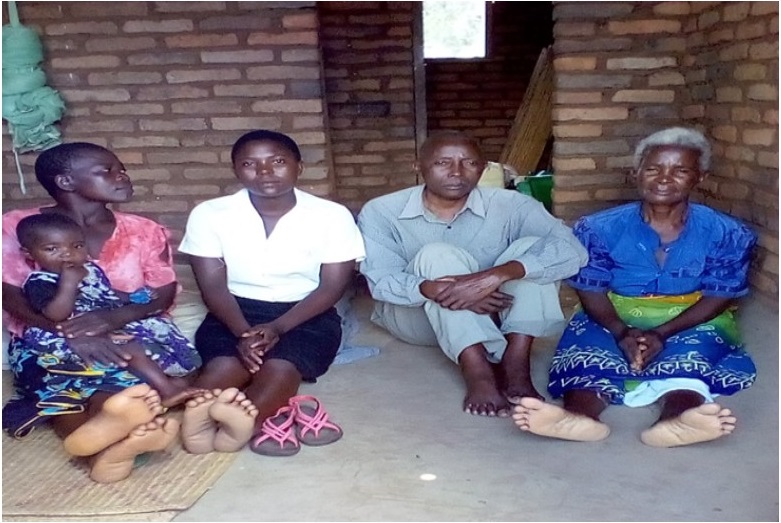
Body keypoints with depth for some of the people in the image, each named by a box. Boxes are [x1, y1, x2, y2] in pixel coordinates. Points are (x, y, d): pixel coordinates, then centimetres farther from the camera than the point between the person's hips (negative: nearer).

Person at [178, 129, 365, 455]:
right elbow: (214, 286, -5)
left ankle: (241, 423, -58)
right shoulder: (209, 215, -3)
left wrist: (276, 327, -22)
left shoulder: (332, 215, -6)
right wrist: (243, 332, -25)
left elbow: (332, 287, -8)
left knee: (282, 366, -33)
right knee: (226, 363, -31)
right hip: (234, 312, 2)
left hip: (307, 314, -1)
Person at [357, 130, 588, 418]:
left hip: (492, 315, 2)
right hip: (416, 317, -1)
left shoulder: (510, 205, -15)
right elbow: (381, 280, -23)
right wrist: (433, 289, -45)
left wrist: (497, 275, -45)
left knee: (532, 247, -23)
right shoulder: (381, 212, -13)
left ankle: (515, 366, -33)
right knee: (438, 255, -31)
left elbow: (571, 250, -28)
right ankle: (479, 374, -38)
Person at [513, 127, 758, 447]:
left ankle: (677, 418, -62)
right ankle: (580, 415, -60)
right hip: (613, 320, 0)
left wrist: (662, 333, -22)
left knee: (692, 352, -33)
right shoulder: (600, 228, -5)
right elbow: (591, 292, -6)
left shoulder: (725, 234, -6)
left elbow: (719, 297, -7)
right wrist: (622, 332, -25)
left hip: (692, 323, 1)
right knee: (590, 344, -32)